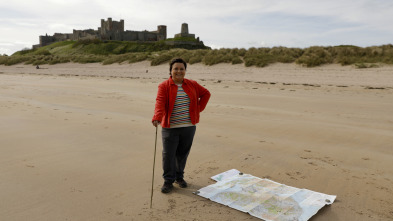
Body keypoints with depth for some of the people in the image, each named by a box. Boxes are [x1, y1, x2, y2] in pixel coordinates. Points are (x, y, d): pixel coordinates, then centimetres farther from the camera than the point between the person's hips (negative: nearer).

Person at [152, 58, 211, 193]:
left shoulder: (192, 85, 7)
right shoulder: (164, 86, -5)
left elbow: (206, 93, 19)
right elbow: (160, 102, -19)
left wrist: (199, 108, 7)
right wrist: (157, 117, -36)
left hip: (188, 127, 3)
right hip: (170, 128, -3)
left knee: (183, 154, 13)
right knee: (168, 155, -1)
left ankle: (179, 177, 32)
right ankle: (168, 181, 16)